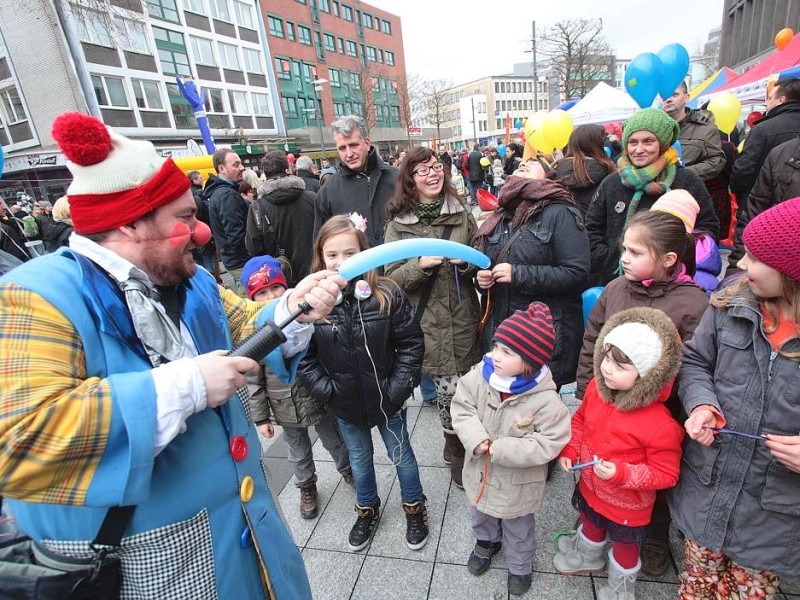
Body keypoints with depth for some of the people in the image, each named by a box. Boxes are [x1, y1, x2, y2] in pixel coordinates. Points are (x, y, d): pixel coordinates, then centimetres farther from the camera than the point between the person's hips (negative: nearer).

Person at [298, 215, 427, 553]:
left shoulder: (386, 294, -18)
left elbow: (411, 344, -11)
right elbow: (304, 357, -7)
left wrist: (398, 387, -15)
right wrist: (326, 390, -12)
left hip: (387, 398, -1)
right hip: (345, 403, 2)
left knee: (401, 456, 21)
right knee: (359, 459, 25)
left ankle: (414, 508, 47)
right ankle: (367, 509, 52)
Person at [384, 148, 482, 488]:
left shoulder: (462, 214, 7)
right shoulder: (397, 225, 0)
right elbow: (391, 279, -3)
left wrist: (466, 261, -11)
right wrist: (422, 264, -19)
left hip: (463, 319, 2)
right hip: (428, 324, -2)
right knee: (450, 390, 1)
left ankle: (456, 447, 38)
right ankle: (456, 453, 31)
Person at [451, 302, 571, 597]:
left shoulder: (545, 399, -31)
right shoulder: (479, 375, -21)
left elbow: (549, 443, -26)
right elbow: (461, 408, -11)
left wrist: (501, 449, -29)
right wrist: (476, 439, -27)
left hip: (517, 483, -4)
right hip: (480, 471, 4)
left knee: (518, 529, 26)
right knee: (480, 515, 32)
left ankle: (520, 566, 56)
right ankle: (487, 542, 65)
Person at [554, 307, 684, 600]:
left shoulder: (659, 425, -35)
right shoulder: (596, 389, -19)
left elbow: (666, 474, -23)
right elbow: (580, 420, 0)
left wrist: (621, 474, -33)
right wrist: (569, 451, -8)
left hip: (627, 505, -5)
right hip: (590, 488, 5)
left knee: (624, 547, 26)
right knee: (590, 525, 34)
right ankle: (587, 556, 65)